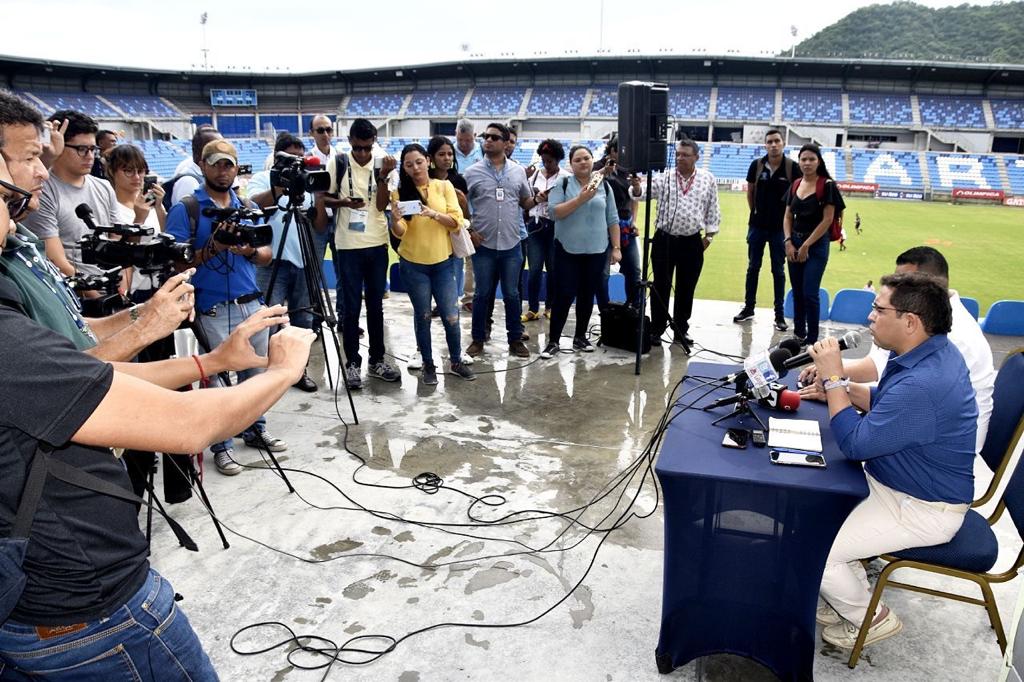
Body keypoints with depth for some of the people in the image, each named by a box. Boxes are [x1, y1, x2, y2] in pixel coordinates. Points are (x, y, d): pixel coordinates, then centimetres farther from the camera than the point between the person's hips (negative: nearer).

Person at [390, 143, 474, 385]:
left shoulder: (444, 186, -1)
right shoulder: (400, 192, -2)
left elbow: (456, 222, -8)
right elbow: (399, 232, -9)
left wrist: (434, 214, -25)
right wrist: (395, 219, -31)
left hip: (443, 262, 0)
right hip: (413, 264, 0)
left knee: (451, 315, 2)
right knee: (422, 316, 8)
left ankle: (456, 361, 20)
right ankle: (428, 365, 21)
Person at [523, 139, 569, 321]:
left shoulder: (566, 177, -3)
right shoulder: (535, 174, 9)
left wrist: (551, 198, -16)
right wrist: (536, 197, -5)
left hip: (556, 226, -2)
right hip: (535, 225, 2)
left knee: (553, 269, 7)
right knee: (535, 269, -1)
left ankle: (550, 307, 21)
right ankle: (532, 308, 6)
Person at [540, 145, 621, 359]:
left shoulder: (604, 186, 7)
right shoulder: (563, 184, -1)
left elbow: (612, 219, 8)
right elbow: (555, 212, -14)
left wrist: (616, 247, 3)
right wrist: (581, 198, -20)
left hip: (596, 251, 3)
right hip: (568, 250, -3)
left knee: (587, 296, 9)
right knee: (564, 295, -4)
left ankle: (580, 337, 23)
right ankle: (553, 341, 5)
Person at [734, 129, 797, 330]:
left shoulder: (792, 167, -8)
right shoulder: (756, 165, -2)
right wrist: (756, 212, 8)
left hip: (780, 227, -2)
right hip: (757, 225, 2)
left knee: (778, 271, 5)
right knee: (753, 267, 11)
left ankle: (779, 314, 12)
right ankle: (748, 308, 22)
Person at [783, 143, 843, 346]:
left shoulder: (827, 185, -8)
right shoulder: (795, 185, 9)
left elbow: (827, 220, -12)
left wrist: (806, 246, -12)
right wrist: (788, 242, -3)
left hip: (816, 245, -5)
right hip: (794, 243, 6)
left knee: (810, 294, -8)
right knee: (797, 293, 11)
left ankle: (812, 340, 2)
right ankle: (798, 334, 22)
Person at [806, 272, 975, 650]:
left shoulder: (922, 385, -35)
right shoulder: (932, 351, -1)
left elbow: (855, 444, -26)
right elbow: (885, 404, 13)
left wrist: (834, 379, -19)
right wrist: (841, 388, -5)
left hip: (920, 510, -10)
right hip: (894, 479, 10)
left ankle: (869, 618, 15)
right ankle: (851, 595, 24)